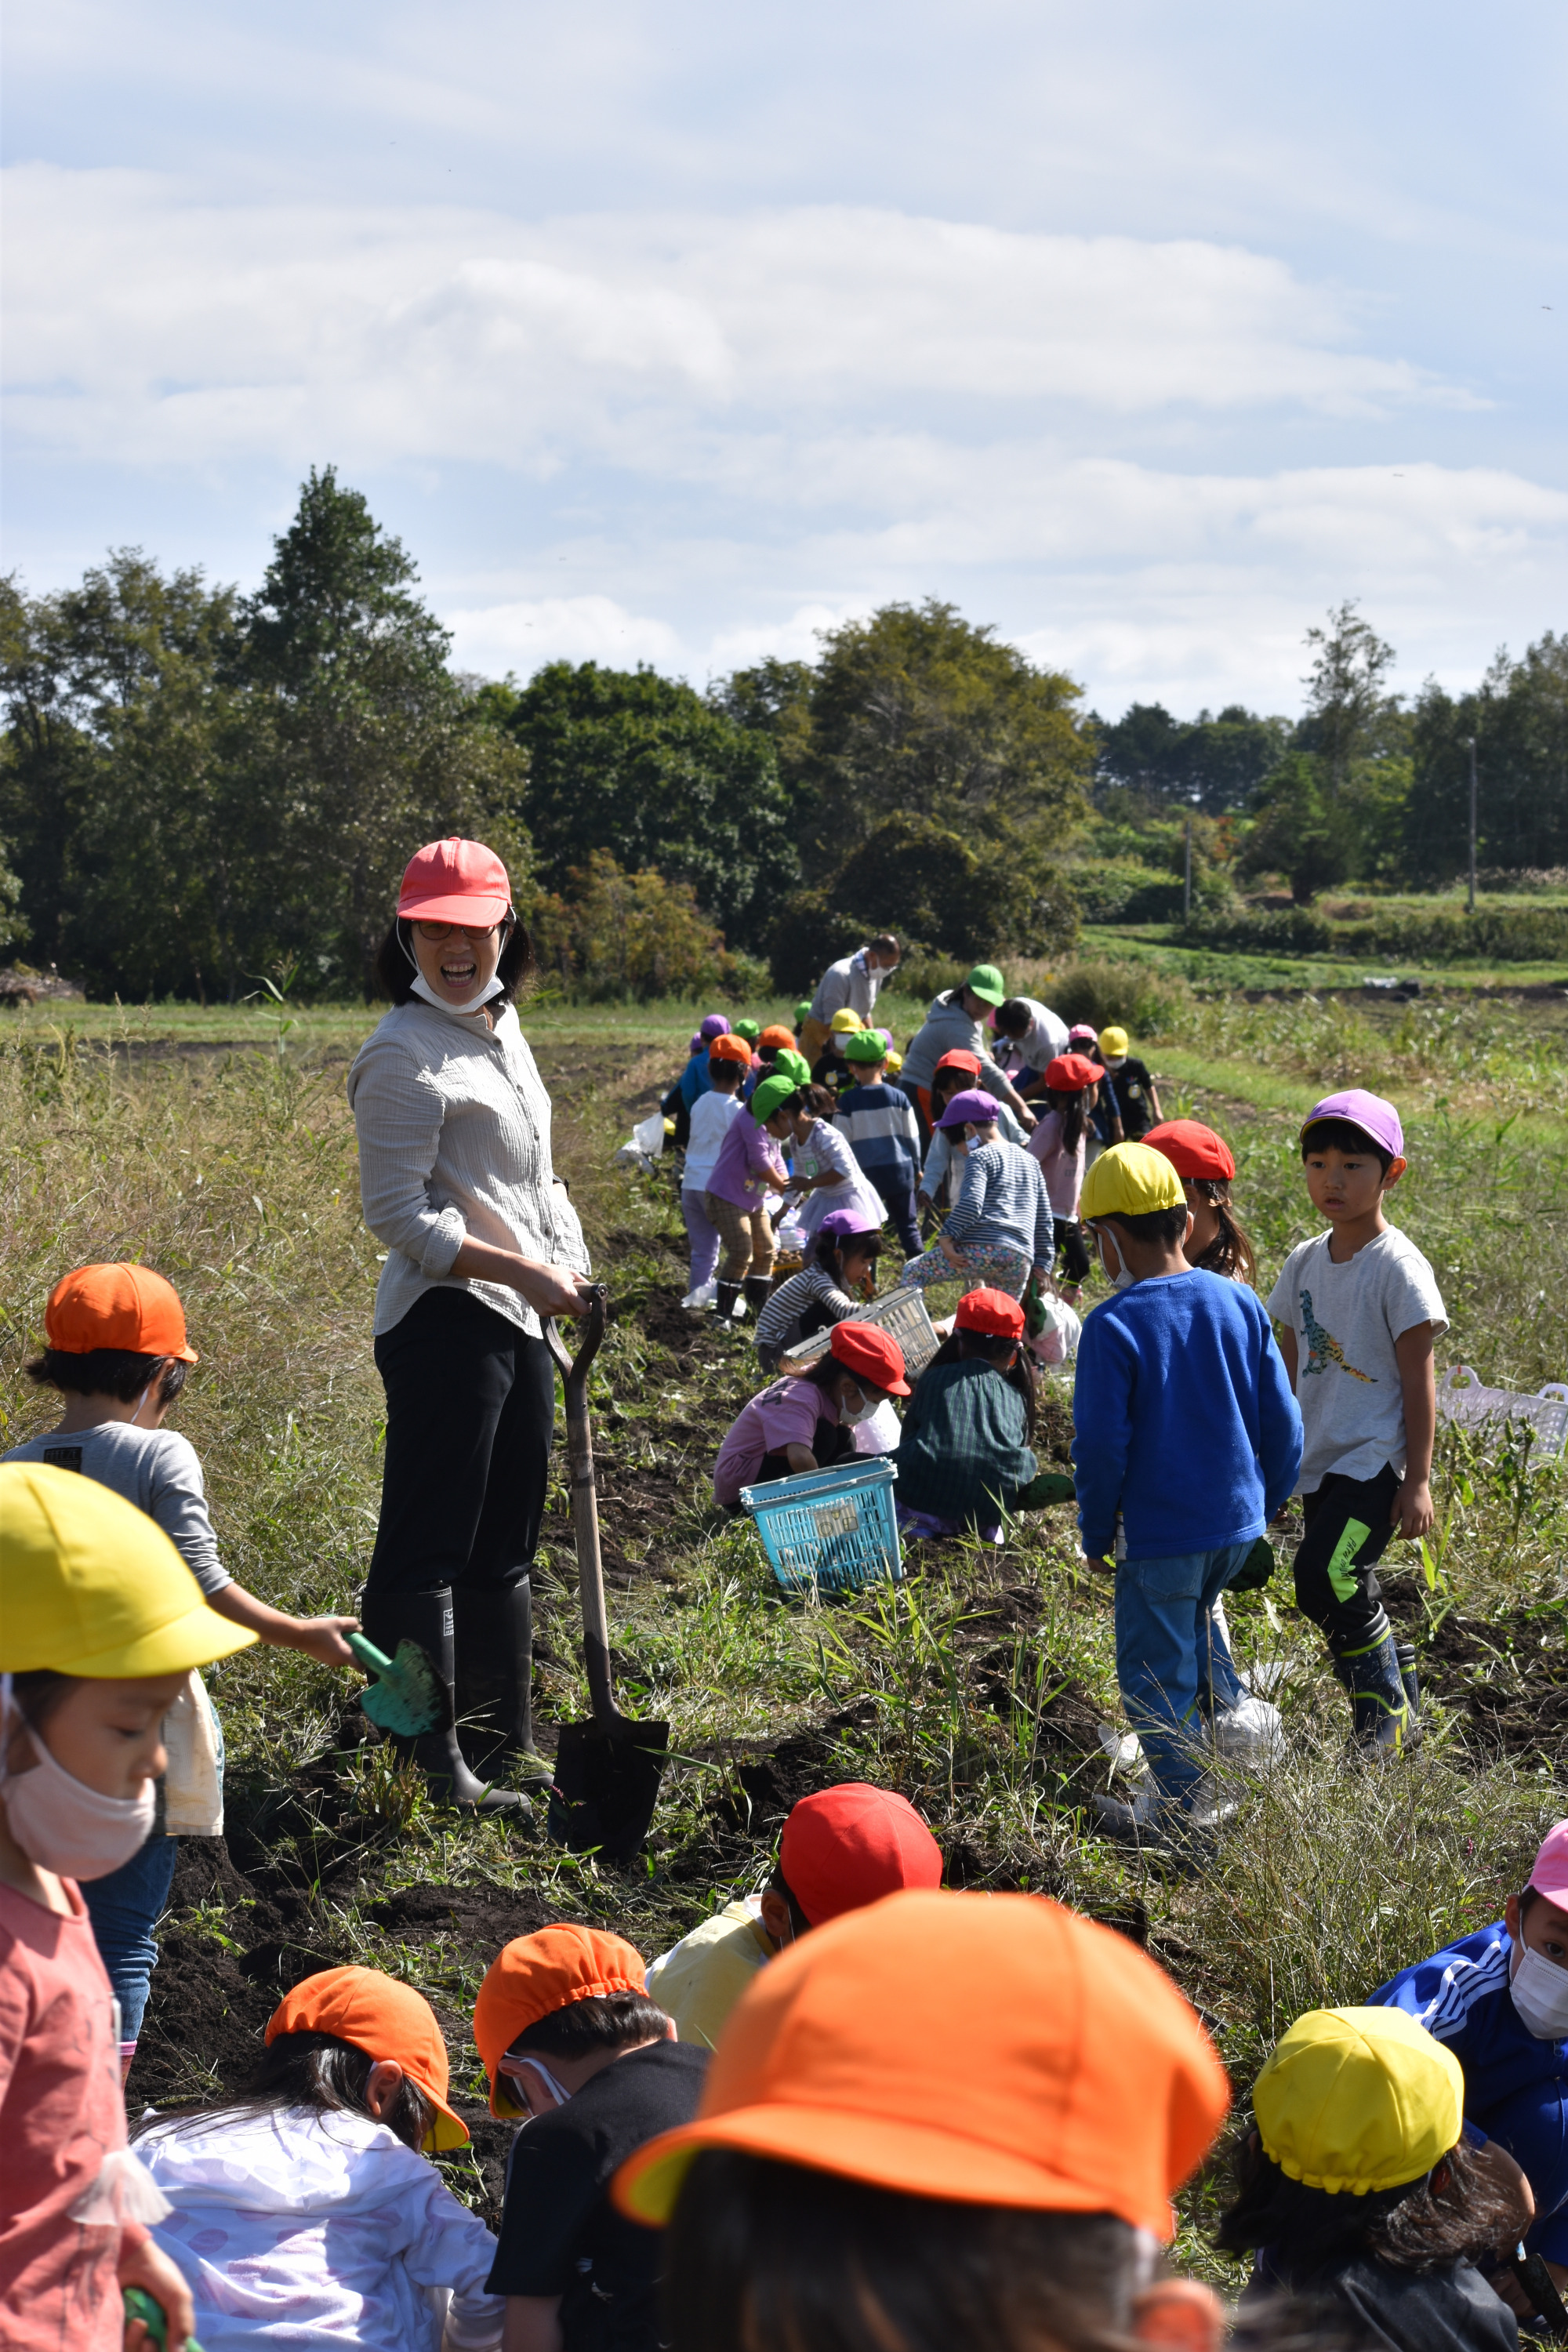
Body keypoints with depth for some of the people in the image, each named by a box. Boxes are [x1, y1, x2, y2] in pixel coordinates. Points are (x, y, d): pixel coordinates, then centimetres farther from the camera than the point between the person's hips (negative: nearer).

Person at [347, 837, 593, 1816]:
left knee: (506, 1547, 16)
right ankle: (427, 1765, -2)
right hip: (445, 1323, -10)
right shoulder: (404, 1056, -13)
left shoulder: (503, 1028, 14)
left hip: (519, 1319, 10)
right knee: (428, 1550, -6)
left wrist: (569, 1264, 10)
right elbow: (399, 1214, -17)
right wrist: (525, 1271, -17)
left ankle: (504, 1747, 25)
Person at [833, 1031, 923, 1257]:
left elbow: (842, 1141, -7)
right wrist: (916, 1167, 17)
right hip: (900, 1170, 2)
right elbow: (911, 1136, 4)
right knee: (907, 1223, 10)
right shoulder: (899, 1097, -2)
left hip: (866, 1172, -2)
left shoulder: (847, 1100, -9)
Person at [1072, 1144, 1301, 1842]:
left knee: (1155, 1671, 8)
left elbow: (1101, 1447, -16)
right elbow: (1280, 1417, 3)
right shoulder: (1237, 1302, -2)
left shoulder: (1113, 1326, -18)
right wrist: (1269, 1500, 17)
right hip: (1237, 1522, 6)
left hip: (1158, 1533, -6)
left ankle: (1183, 1805, 16)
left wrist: (1096, 1535, -2)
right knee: (1196, 1620, 31)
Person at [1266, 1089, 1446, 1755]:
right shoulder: (1305, 1262, 8)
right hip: (1318, 1462, 7)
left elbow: (1418, 1380, -10)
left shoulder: (1398, 1268, -11)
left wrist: (1418, 1481, -12)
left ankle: (1384, 1711, -6)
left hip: (1374, 1461, -7)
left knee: (1326, 1576, -22)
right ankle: (1388, 1714, 21)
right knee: (1349, 1596, 9)